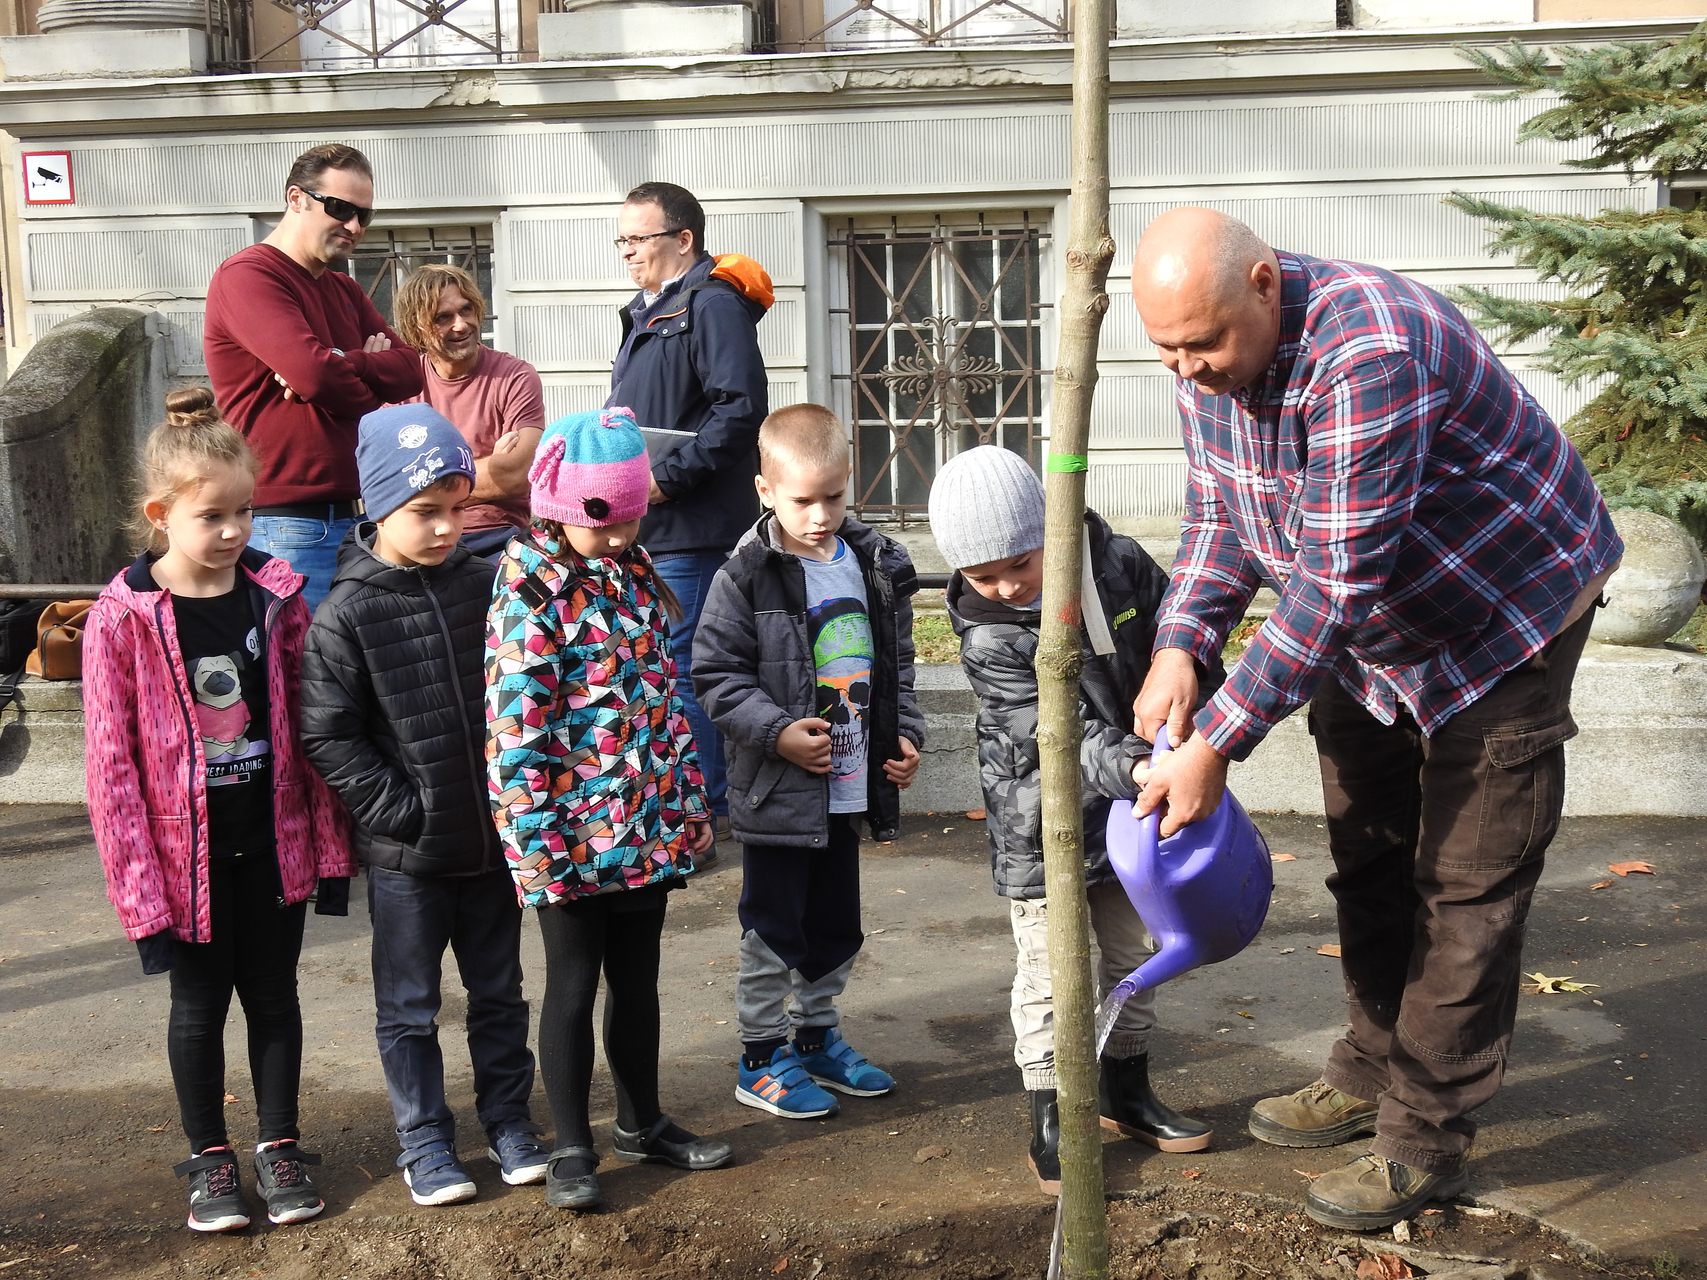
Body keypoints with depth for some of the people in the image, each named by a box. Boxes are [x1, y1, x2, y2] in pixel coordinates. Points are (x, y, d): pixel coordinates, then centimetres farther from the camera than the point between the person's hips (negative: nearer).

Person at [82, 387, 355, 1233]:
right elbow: (112, 762, -11)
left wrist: (328, 844, 3)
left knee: (273, 993, 14)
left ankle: (279, 1146, 31)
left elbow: (307, 727, 2)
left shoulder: (276, 597, -4)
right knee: (200, 1003, 13)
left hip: (272, 841, 2)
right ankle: (209, 1160, 30)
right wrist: (138, 880, -12)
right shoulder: (121, 621, -13)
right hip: (185, 849, -2)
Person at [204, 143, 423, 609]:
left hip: (348, 515, 8)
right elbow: (314, 373, -20)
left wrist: (340, 367, -11)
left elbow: (410, 369, 7)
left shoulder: (344, 290, 21)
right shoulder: (247, 275, -6)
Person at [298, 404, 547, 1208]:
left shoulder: (485, 587, 0)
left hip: (493, 838, 4)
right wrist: (396, 806, -16)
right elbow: (326, 734, -11)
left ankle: (509, 1122, 31)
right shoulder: (346, 614, -11)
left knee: (499, 992, 16)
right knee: (409, 1006, 10)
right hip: (405, 852, -3)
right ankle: (424, 1142, 24)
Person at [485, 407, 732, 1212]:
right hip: (573, 834, -6)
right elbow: (514, 723, -18)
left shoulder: (636, 574, 7)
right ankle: (572, 1149, 18)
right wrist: (532, 838, -20)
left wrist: (688, 799, 13)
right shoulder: (530, 593, -14)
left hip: (647, 825, 6)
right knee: (573, 983, 6)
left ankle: (642, 1122, 32)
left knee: (638, 978, 17)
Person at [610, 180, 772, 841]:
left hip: (691, 529, -10)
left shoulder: (713, 304, -11)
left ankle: (702, 808, 2)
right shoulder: (646, 313, 20)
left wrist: (668, 477, -23)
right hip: (643, 527, 10)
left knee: (677, 667, -8)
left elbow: (740, 408, -22)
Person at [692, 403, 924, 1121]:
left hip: (851, 787, 6)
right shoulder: (745, 578, -13)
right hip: (777, 793, -6)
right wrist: (777, 732, -20)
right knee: (773, 928, 4)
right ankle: (762, 1056, 19)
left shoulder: (876, 566, 5)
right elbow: (716, 676, -11)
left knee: (837, 925, 17)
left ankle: (818, 1035, 35)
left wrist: (905, 736, 5)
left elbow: (895, 665, 15)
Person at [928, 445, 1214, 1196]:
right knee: (1049, 973, 2)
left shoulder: (1115, 561, -11)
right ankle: (1049, 1121, 18)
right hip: (1039, 823, -5)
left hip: (1129, 807, 5)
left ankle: (1126, 1094, 37)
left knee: (1135, 951, 18)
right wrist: (1131, 768, -46)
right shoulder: (986, 636, -23)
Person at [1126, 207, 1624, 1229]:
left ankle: (1426, 1136, 8)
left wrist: (1217, 743, -37)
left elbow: (1338, 582, -39)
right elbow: (1218, 513, -1)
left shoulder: (1367, 349, -38)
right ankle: (1374, 1075, 32)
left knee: (1467, 886, -2)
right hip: (1365, 637, 8)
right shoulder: (1210, 356, -11)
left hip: (1506, 614, -8)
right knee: (1368, 860, 16)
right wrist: (1179, 647, -20)